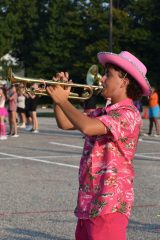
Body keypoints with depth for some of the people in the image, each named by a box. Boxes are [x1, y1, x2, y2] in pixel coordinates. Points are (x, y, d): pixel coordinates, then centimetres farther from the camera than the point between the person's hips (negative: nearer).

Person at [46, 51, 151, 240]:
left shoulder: (128, 114, -15)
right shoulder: (103, 113, 14)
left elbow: (87, 127, -29)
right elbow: (65, 124, 18)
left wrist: (63, 100, -16)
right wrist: (58, 97, 4)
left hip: (108, 203, -9)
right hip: (89, 200, 9)